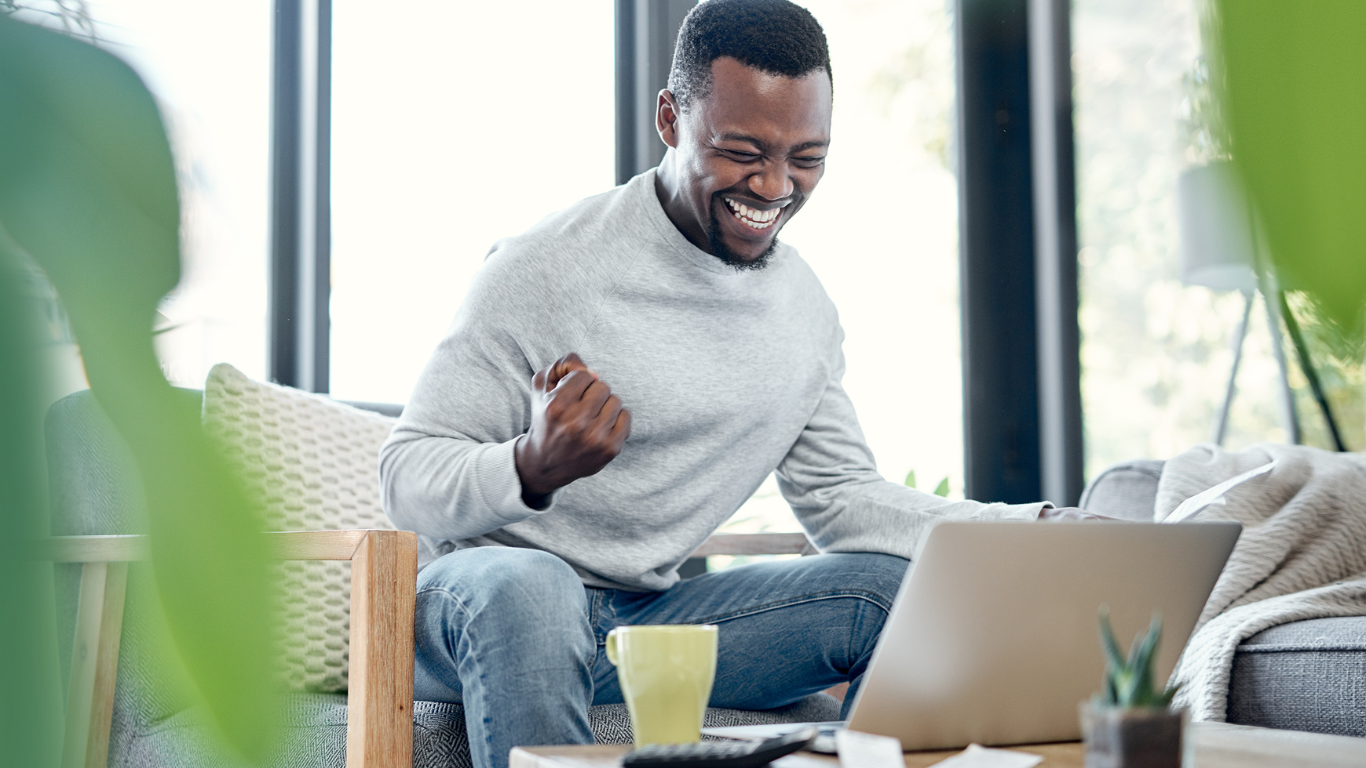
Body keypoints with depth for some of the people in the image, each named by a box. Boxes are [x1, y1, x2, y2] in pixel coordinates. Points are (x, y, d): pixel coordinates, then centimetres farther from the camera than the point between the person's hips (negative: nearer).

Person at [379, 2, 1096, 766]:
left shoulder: (805, 307, 6)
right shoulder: (545, 268, -15)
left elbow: (841, 495, 11)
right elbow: (408, 478, -15)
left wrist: (1036, 531, -1)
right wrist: (533, 469, -38)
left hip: (654, 615, 6)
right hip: (479, 600, -5)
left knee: (906, 589, -7)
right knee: (526, 586, -40)